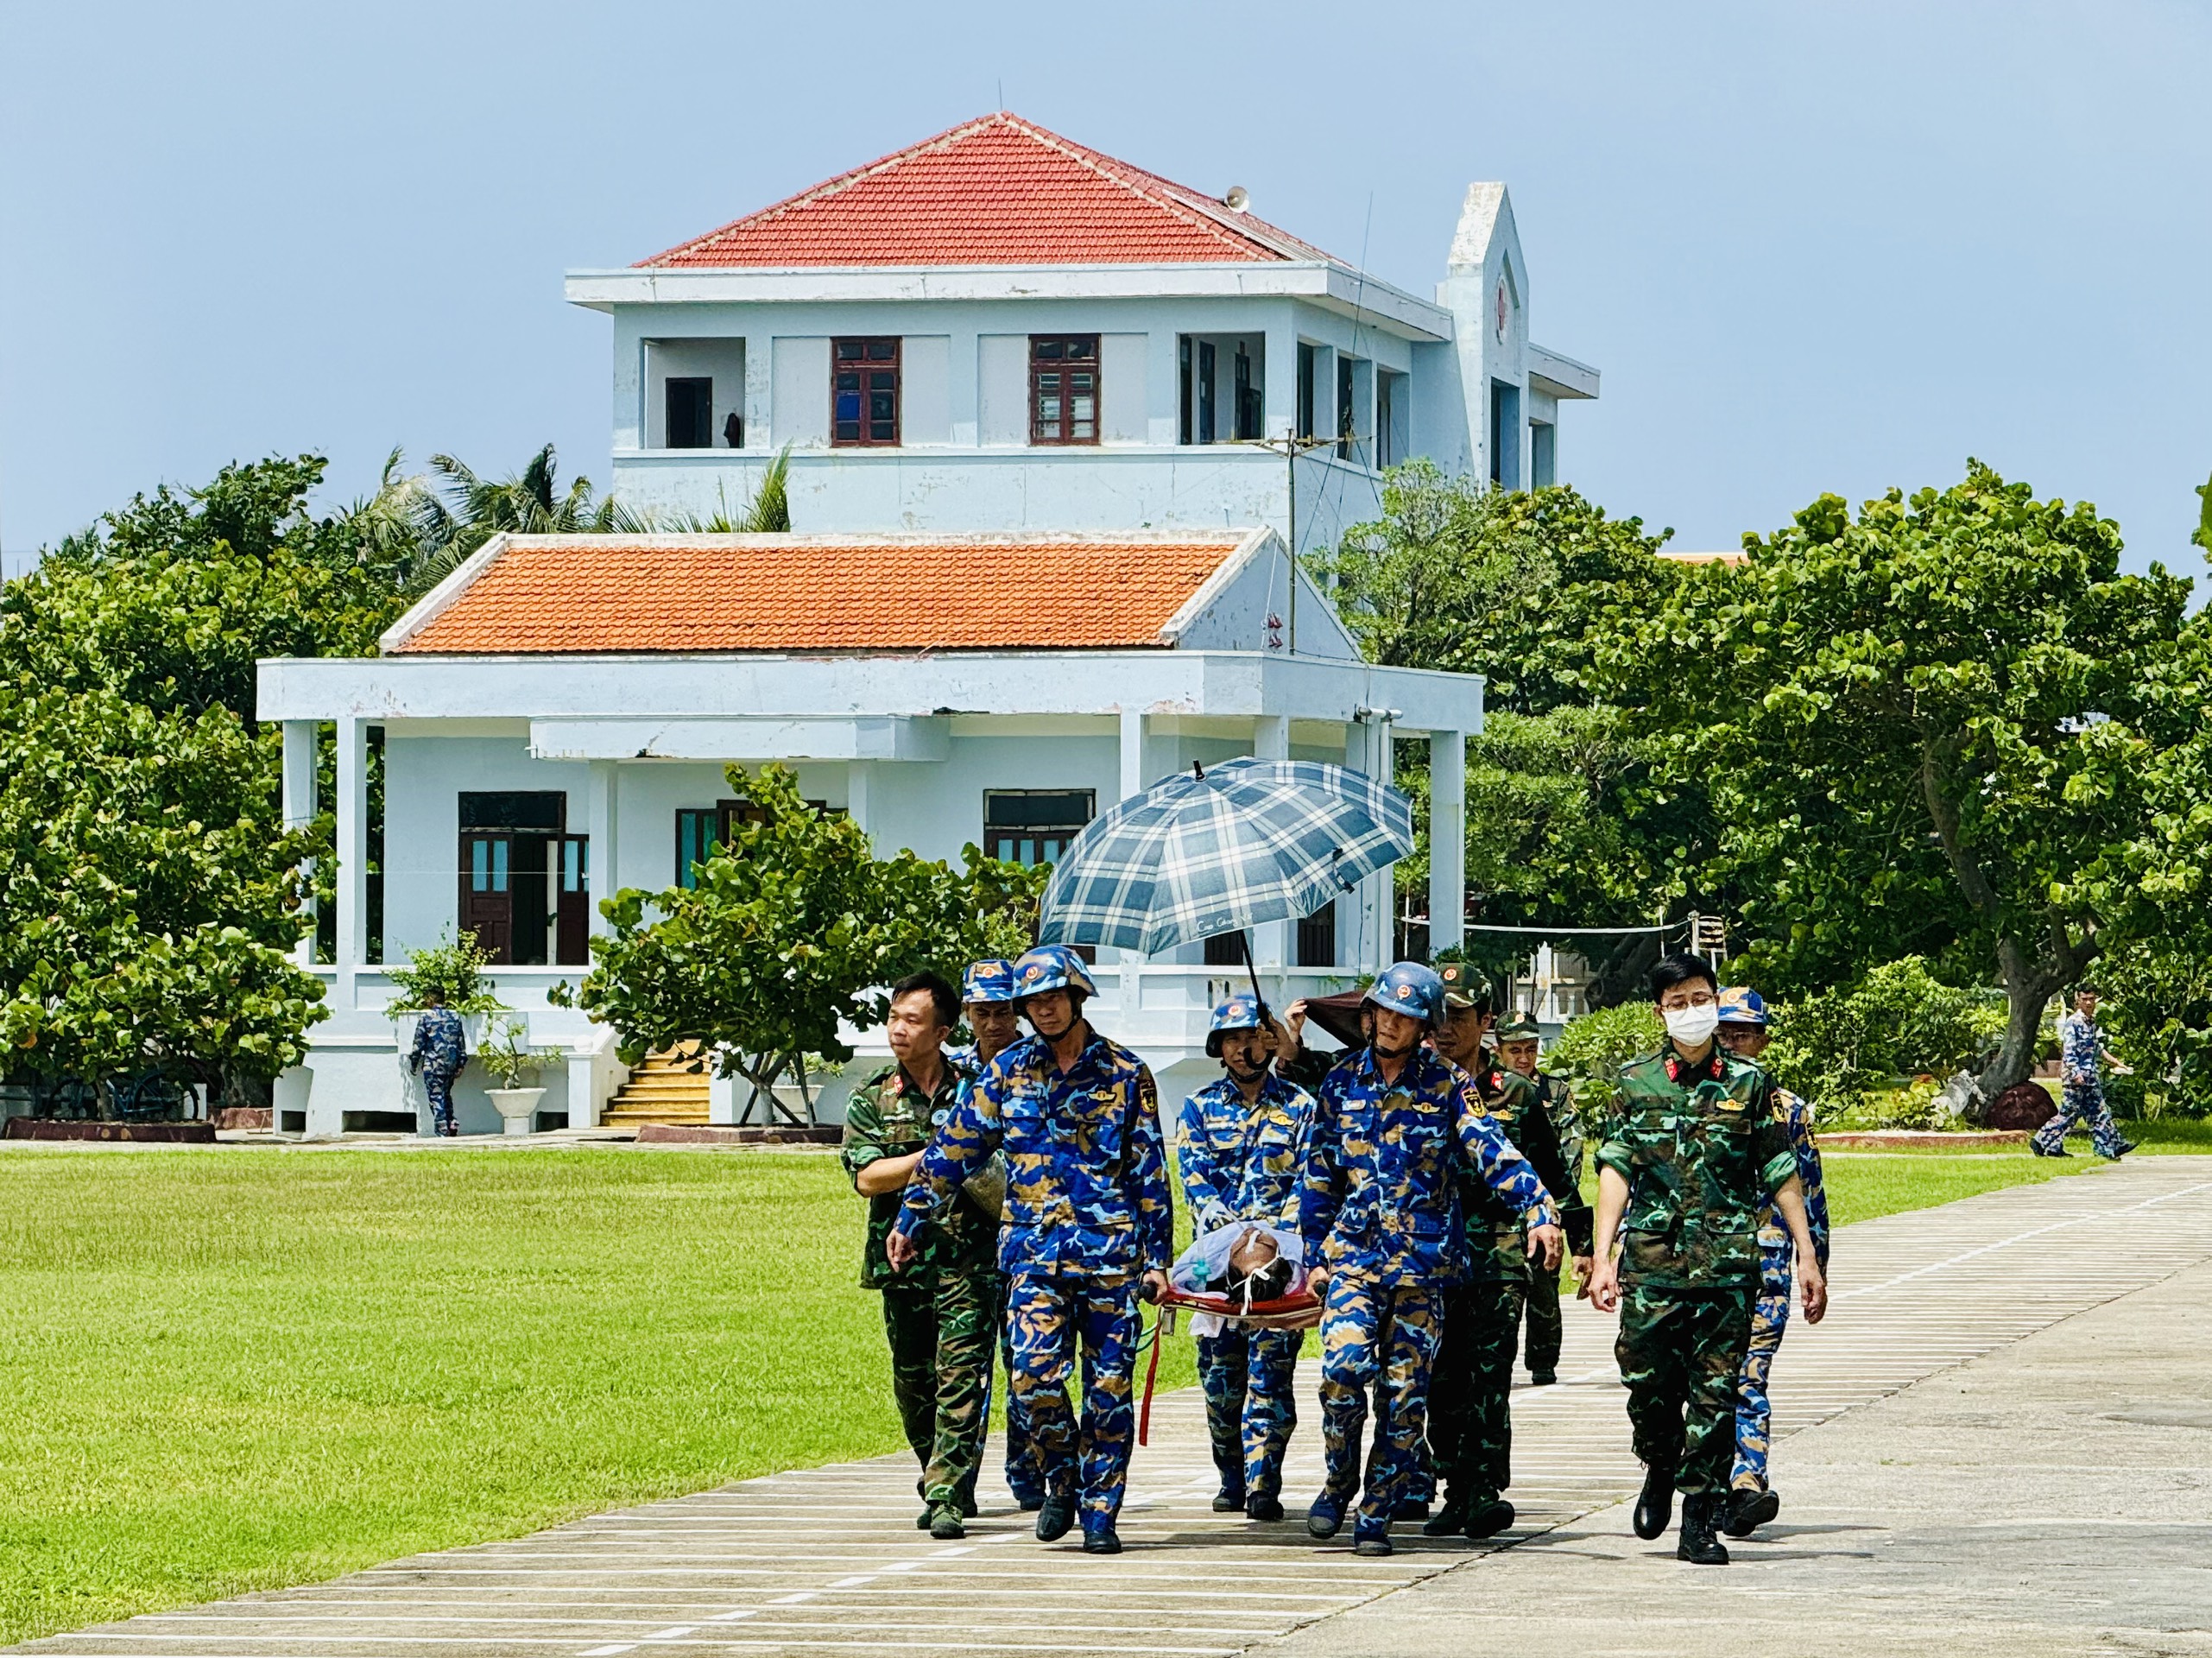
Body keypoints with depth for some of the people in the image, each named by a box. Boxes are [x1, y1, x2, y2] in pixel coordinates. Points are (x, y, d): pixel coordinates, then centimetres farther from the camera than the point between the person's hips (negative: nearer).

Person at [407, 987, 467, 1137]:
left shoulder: (426, 1017, -7)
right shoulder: (454, 1017, 7)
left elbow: (419, 1043, -5)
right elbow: (462, 1042, 10)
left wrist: (414, 1063, 6)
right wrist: (460, 1065, 15)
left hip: (433, 1063, -5)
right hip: (451, 1062, 5)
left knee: (436, 1096, -2)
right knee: (446, 1094, 19)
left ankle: (442, 1128, -8)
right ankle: (452, 1123, 9)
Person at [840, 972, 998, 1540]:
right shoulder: (873, 1100, 9)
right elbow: (867, 1177, -4)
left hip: (968, 1260, -2)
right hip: (902, 1260, 3)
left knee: (961, 1379, -13)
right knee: (913, 1384, 10)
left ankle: (947, 1499, -16)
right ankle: (946, 1486, 28)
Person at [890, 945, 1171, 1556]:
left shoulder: (1124, 1074, 5)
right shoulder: (1008, 1071, 9)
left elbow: (1150, 1172, 7)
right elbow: (953, 1149, 12)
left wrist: (1157, 1258, 3)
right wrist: (909, 1220, 9)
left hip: (1111, 1252, -1)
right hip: (1034, 1249, 1)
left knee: (1108, 1385, -1)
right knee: (1035, 1372, -14)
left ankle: (1101, 1512, 9)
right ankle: (1063, 1478, 10)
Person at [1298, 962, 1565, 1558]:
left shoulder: (1446, 1085, 1)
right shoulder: (1342, 1083, 9)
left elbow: (1493, 1150, -11)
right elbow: (1318, 1178, 15)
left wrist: (1538, 1211, -25)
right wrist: (1316, 1256, 12)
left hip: (1423, 1261, -1)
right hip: (1352, 1253, 1)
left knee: (1404, 1391, -2)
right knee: (1344, 1366, -17)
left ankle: (1377, 1515, 7)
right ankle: (1340, 1481, 6)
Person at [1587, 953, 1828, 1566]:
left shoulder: (1749, 1083, 8)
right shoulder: (1635, 1083, 8)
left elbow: (1782, 1174, 9)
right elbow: (1615, 1170, 2)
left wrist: (1807, 1257, 5)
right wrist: (1602, 1257, -7)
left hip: (1728, 1263, 0)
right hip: (1650, 1261, 0)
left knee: (1715, 1393, -4)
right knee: (1649, 1384, -1)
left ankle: (1700, 1522, 1)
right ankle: (1660, 1471, 30)